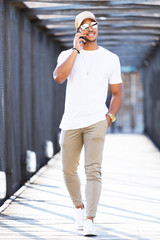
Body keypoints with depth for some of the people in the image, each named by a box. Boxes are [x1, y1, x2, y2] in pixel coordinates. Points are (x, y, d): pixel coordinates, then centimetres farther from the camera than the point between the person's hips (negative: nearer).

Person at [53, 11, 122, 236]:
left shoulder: (110, 58, 7)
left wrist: (110, 116, -4)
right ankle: (79, 207, 34)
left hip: (96, 122, -2)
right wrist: (76, 50, -14)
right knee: (69, 171, 8)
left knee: (93, 170, -15)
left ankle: (90, 221, -19)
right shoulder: (68, 55, 5)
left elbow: (117, 93, 13)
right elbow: (59, 77, -17)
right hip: (71, 123, 2)